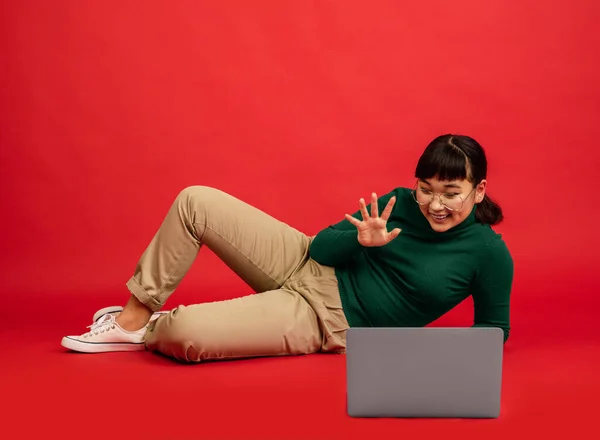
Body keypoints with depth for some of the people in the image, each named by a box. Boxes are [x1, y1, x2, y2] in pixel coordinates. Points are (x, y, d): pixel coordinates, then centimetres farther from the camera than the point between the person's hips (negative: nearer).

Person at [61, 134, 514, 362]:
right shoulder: (402, 203, -1)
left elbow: (495, 329, -3)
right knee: (195, 201, -8)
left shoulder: (489, 253, -12)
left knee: (185, 332, -27)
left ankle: (150, 332, 13)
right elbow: (322, 246, 0)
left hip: (324, 319, -5)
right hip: (306, 265, 5)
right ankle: (132, 318, 7)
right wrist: (361, 240, -21)